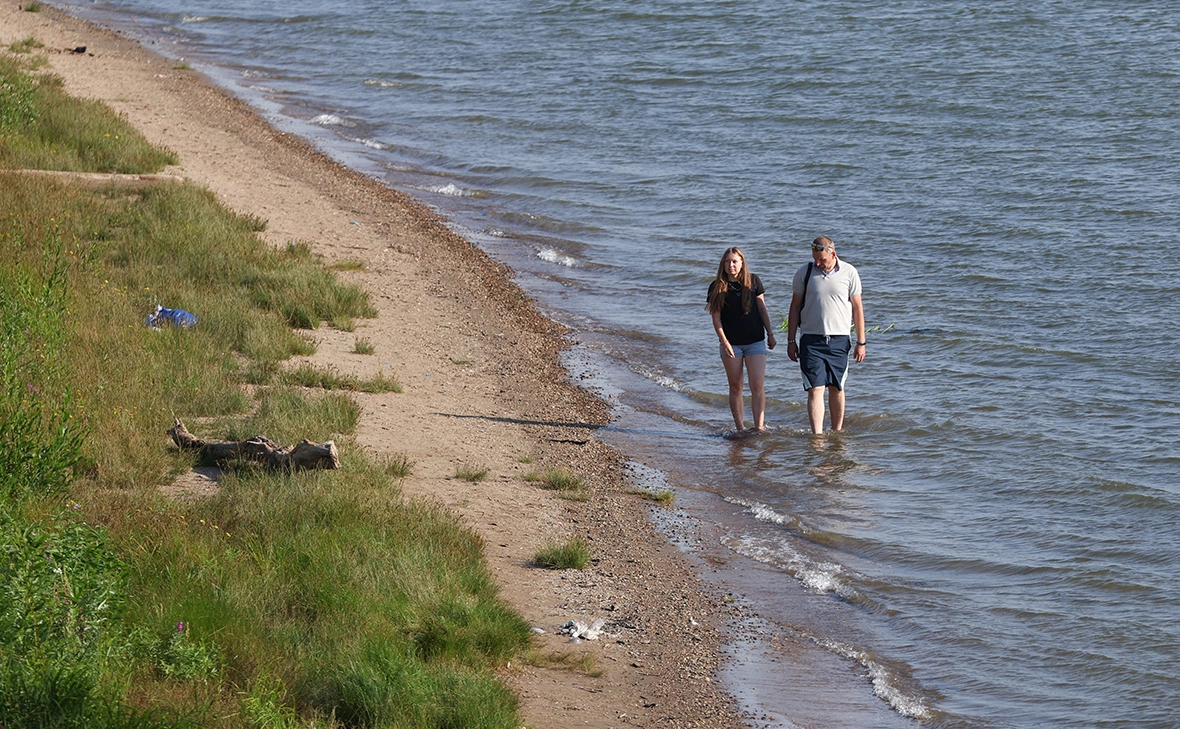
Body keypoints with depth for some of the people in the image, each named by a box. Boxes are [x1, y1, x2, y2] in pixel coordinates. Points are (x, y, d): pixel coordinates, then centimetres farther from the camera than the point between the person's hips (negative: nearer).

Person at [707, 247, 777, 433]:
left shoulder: (753, 282, 1)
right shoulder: (717, 288, -2)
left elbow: (762, 309, 8)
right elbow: (716, 317, -3)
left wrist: (770, 333, 8)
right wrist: (724, 341, -12)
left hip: (755, 342, 0)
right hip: (731, 344, 0)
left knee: (758, 386, -9)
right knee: (735, 387, 5)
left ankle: (759, 426, -8)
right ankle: (740, 428, 12)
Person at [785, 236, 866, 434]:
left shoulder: (849, 273, 1)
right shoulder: (804, 273, 1)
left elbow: (857, 307, 6)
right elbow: (795, 307, 8)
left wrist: (861, 342, 4)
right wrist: (791, 341, 6)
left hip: (839, 340, 1)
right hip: (811, 339, -1)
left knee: (836, 388, 8)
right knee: (815, 388, -9)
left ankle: (837, 432, 21)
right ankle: (817, 436, -15)